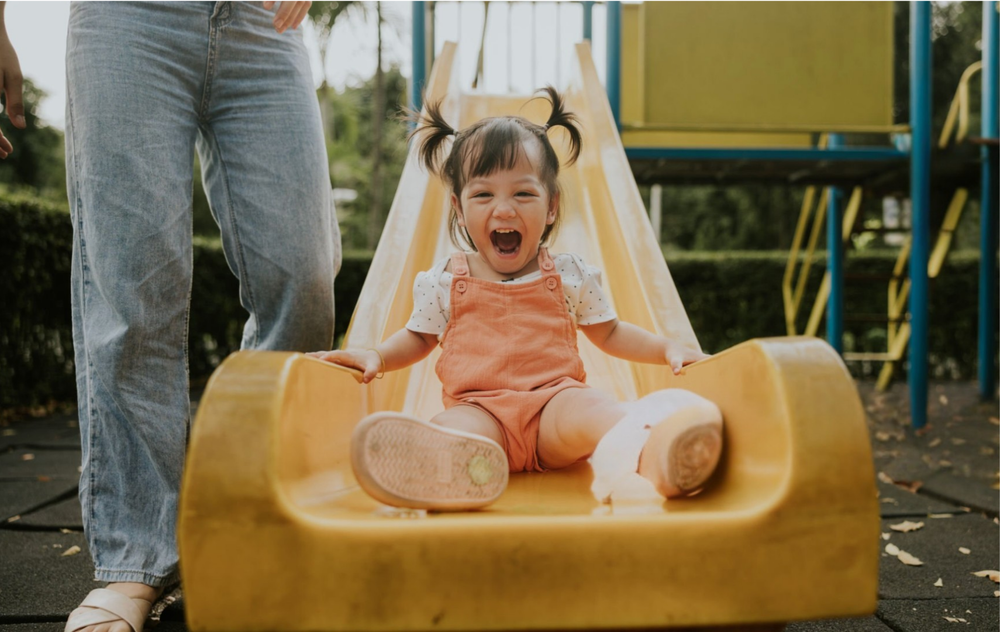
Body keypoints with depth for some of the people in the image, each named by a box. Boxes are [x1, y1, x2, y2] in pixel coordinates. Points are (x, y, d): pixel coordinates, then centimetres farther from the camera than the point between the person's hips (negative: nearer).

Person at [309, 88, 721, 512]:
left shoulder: (570, 275, 14)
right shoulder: (443, 281, 13)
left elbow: (608, 333, 25)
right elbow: (419, 337, 27)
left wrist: (667, 349, 13)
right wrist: (376, 356, 8)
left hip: (556, 400, 1)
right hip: (479, 408, 0)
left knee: (588, 410, -33)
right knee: (458, 427, -35)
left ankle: (652, 454, -64)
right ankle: (448, 467, -70)